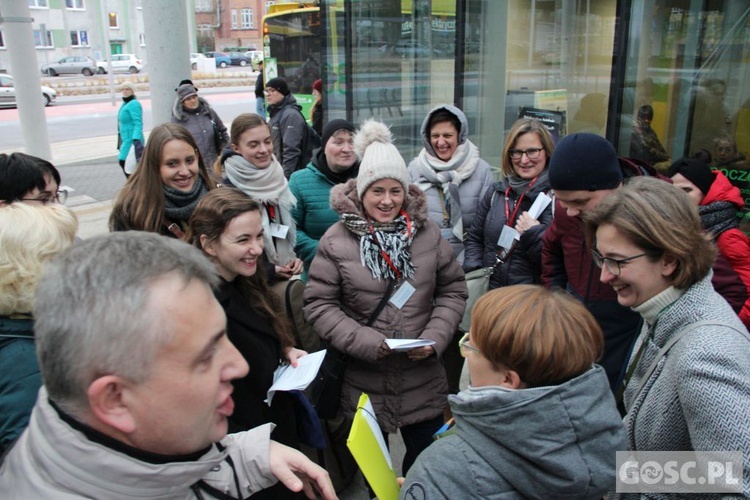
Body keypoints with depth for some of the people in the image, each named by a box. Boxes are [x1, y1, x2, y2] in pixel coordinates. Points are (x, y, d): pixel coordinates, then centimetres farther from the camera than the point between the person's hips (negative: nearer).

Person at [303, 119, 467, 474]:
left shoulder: (427, 234, 0)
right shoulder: (337, 240, -9)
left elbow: (453, 290, 6)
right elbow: (319, 304, -9)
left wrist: (435, 338, -9)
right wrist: (368, 342, -17)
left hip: (423, 382, 3)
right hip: (363, 384, -2)